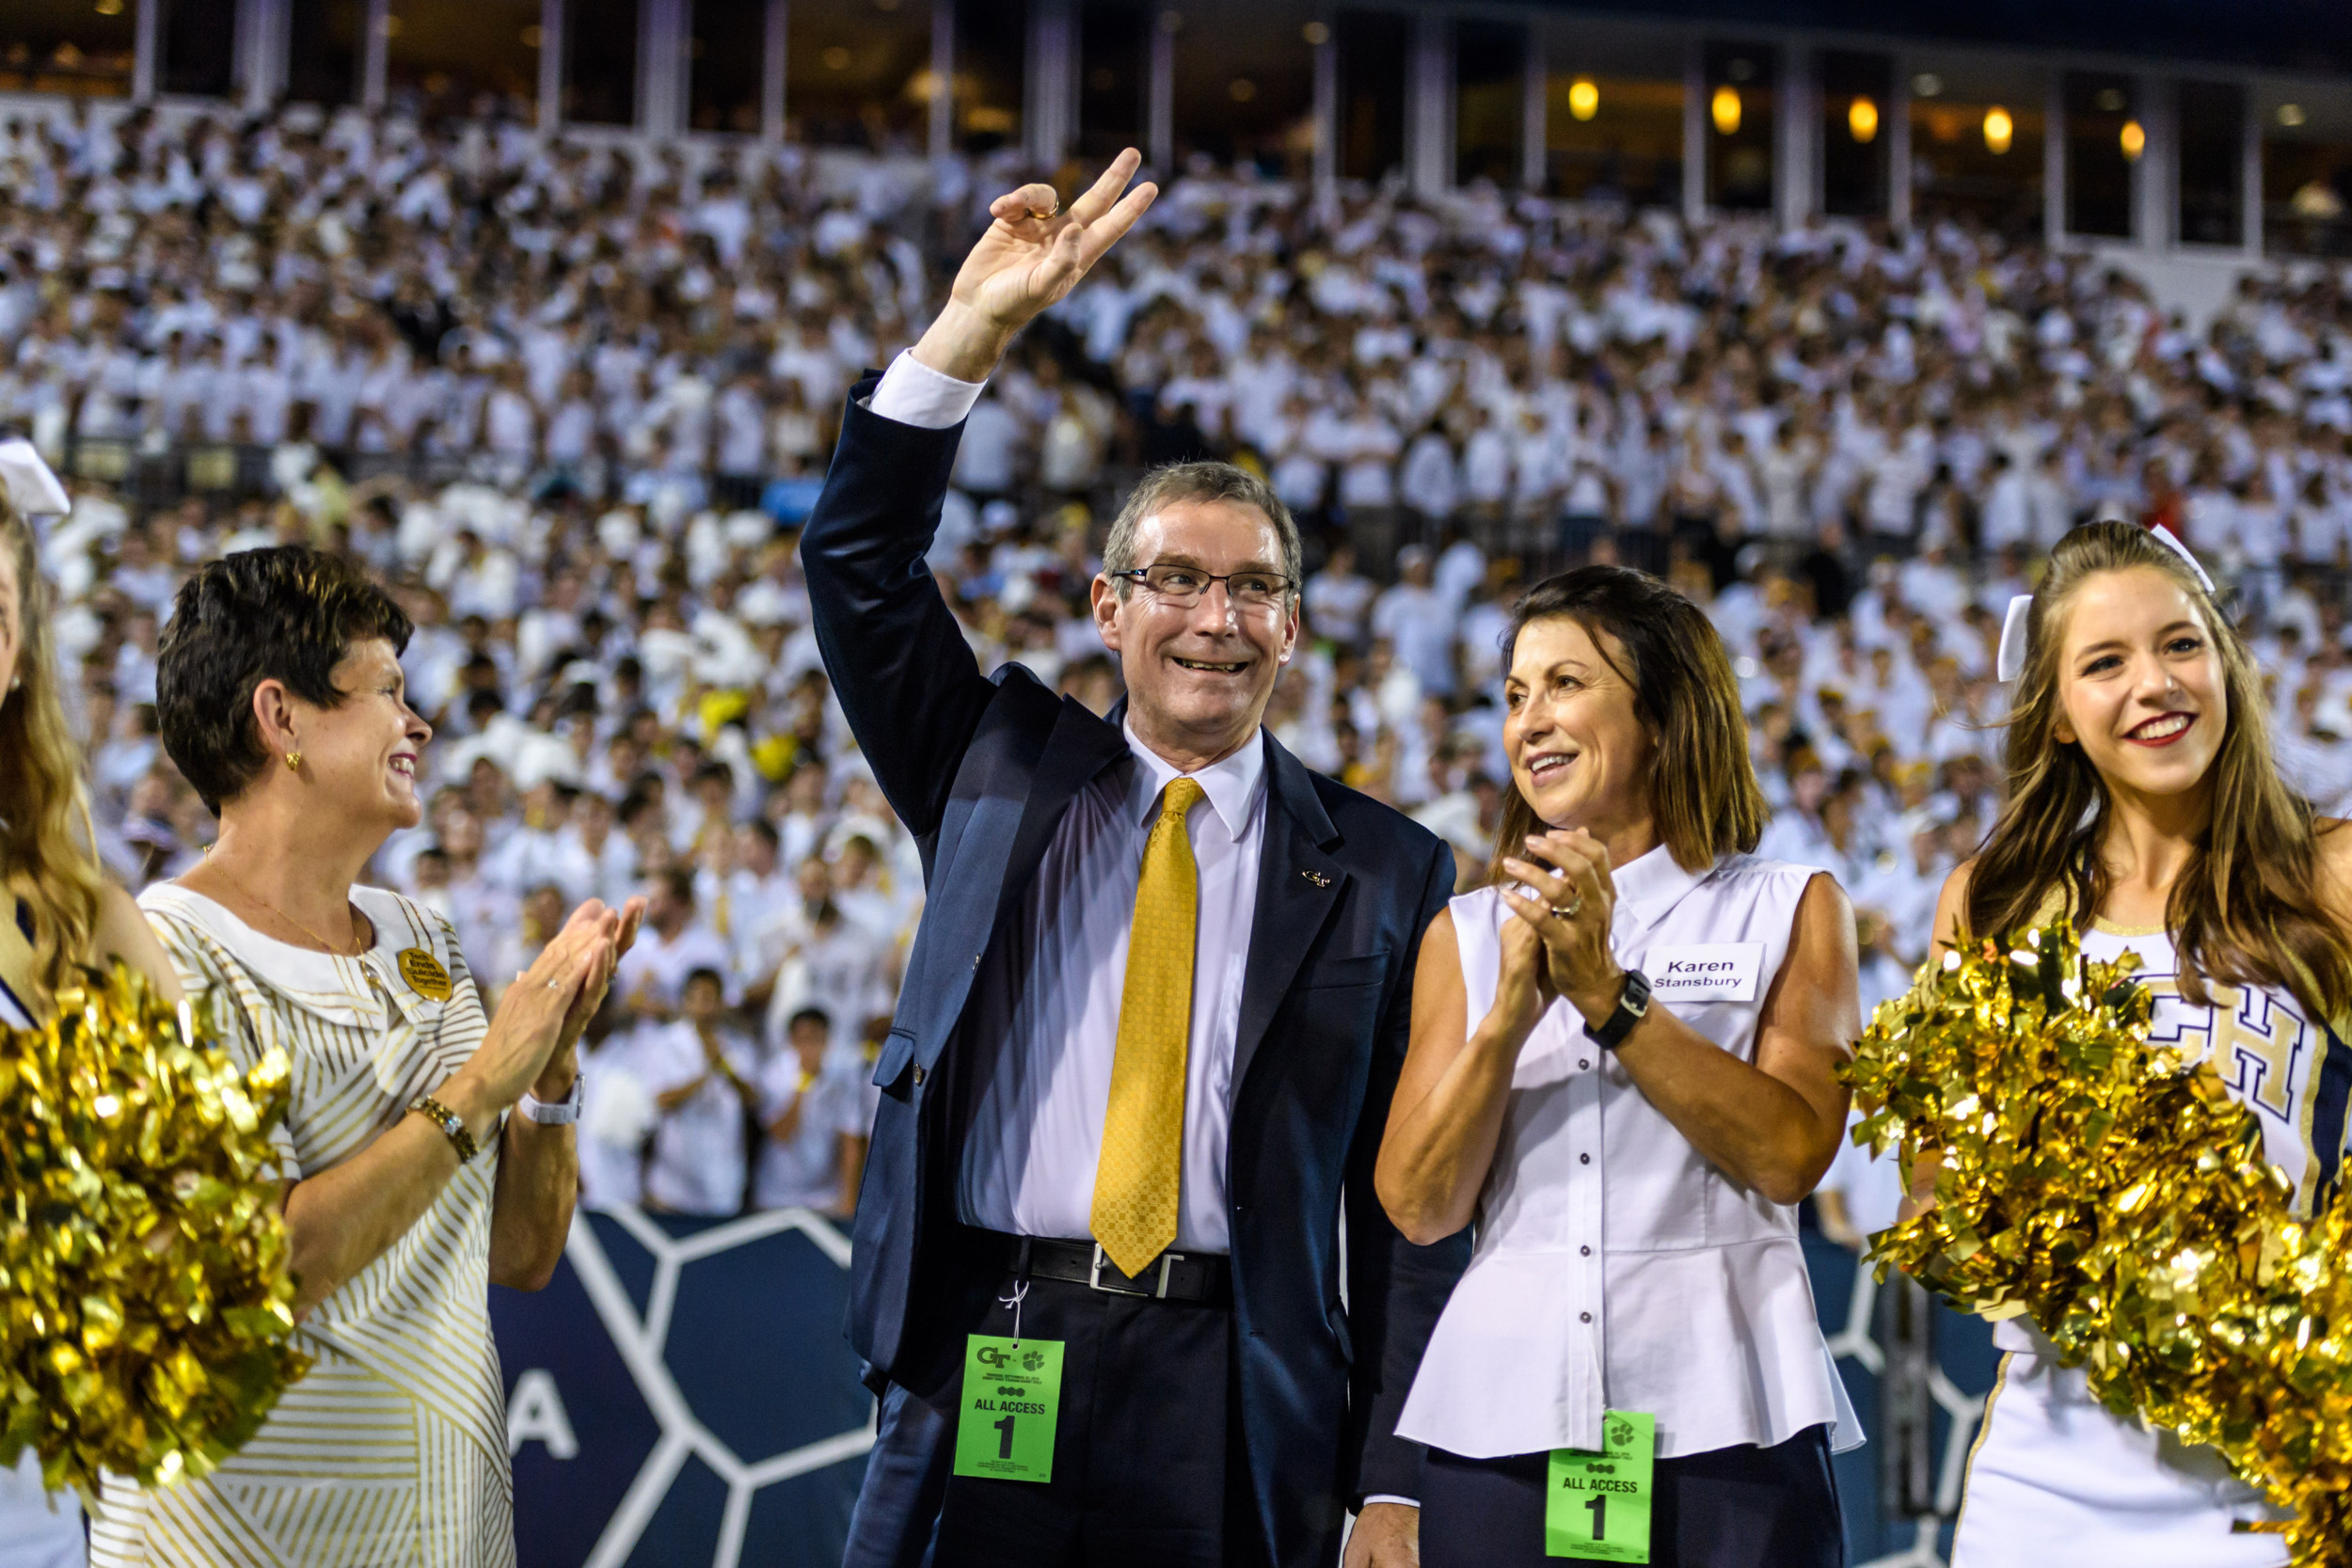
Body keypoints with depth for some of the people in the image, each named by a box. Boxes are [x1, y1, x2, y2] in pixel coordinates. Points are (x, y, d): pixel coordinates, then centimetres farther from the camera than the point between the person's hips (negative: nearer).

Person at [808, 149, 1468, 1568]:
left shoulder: (1382, 872, 7)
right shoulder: (1002, 772, 12)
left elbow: (1407, 1203, 5)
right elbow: (859, 564, 3)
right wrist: (973, 330, -9)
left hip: (1233, 1408, -1)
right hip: (986, 1358, 1)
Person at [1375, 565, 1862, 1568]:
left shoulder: (1790, 910, 6)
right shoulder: (1467, 931, 11)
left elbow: (1790, 1154, -8)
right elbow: (1417, 1207, 2)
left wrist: (1608, 992, -12)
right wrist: (1511, 1012, -11)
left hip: (1721, 1421, -1)